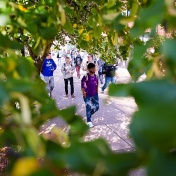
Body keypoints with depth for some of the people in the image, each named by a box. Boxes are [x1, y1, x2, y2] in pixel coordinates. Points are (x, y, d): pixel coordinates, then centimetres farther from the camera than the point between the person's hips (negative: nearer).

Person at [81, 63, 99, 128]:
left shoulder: (96, 76, 1)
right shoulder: (85, 77, -17)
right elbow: (82, 86, -13)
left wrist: (97, 93, 12)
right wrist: (84, 93, -15)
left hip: (94, 95, 6)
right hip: (87, 95, -6)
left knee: (96, 107, 7)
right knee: (89, 108, -2)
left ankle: (89, 115, 35)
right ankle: (89, 121, 15)